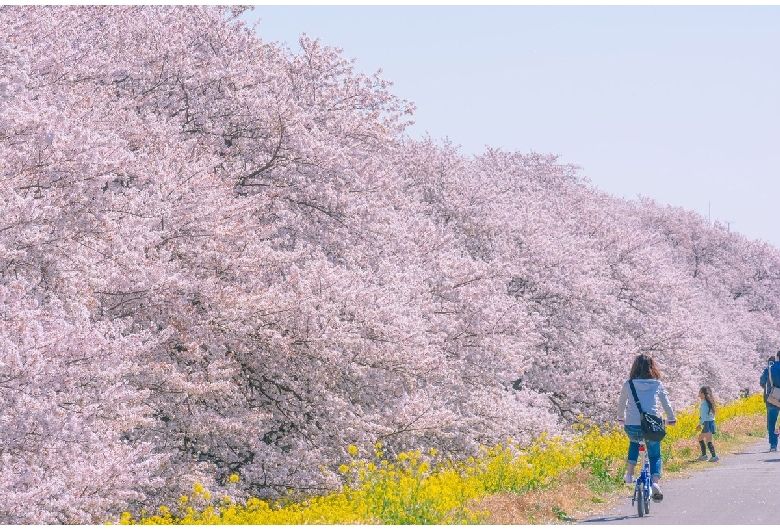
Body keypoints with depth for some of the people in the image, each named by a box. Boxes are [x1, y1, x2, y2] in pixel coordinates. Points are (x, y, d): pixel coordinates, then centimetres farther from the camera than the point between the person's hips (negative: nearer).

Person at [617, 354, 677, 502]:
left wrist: (620, 418, 37)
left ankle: (630, 473, 23)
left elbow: (621, 403, 18)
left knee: (634, 441, 35)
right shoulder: (657, 385, 5)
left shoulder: (628, 384, 4)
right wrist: (671, 419, 35)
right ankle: (655, 483, -10)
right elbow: (666, 403, 16)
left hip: (632, 426, 0)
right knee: (655, 456, 16)